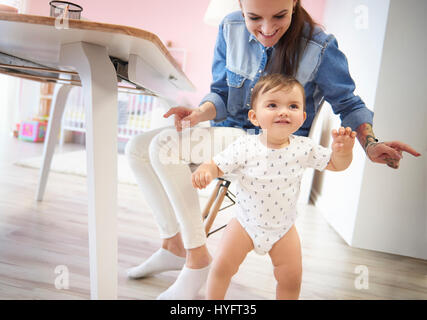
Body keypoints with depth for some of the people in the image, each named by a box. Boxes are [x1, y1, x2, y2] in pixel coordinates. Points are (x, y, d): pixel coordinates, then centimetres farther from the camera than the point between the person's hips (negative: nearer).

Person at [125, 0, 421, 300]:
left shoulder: (319, 46, -15)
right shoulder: (231, 28, -4)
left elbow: (348, 104, -2)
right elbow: (221, 94, 3)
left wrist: (371, 144, -20)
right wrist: (200, 113, -20)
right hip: (229, 133, 6)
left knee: (165, 144, -25)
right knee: (137, 148, -7)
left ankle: (198, 258, -13)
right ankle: (173, 245, 4)